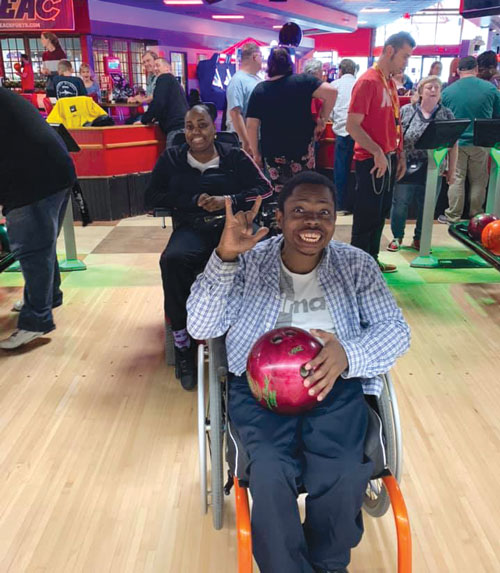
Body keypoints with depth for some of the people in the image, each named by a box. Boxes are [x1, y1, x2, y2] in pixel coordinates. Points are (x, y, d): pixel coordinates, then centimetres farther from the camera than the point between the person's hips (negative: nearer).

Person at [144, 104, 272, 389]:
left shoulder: (235, 157, 11)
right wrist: (193, 201, -4)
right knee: (173, 260, -36)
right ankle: (183, 344, -21)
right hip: (191, 228, 1)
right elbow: (152, 198, 9)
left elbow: (265, 189, 5)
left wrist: (228, 200, -10)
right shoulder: (171, 158, 15)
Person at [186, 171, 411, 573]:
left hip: (335, 383, 1)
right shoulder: (248, 261, 4)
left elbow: (395, 329, 1)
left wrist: (348, 354, -21)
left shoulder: (356, 264, 8)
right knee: (270, 472, -29)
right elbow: (200, 328, -4)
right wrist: (224, 257, -18)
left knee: (341, 476, -25)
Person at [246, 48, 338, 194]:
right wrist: (322, 120, -5)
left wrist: (256, 153, 6)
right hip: (303, 149, -1)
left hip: (272, 152, 1)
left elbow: (251, 126, -4)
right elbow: (331, 92, -16)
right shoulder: (302, 81, -5)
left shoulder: (259, 90, -1)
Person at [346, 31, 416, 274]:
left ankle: (372, 260, 27)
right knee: (367, 217, -1)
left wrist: (400, 154, 12)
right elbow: (352, 125, -19)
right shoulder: (368, 81, -14)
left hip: (389, 159, 9)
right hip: (372, 161, -9)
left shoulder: (390, 82, 12)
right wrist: (377, 152, -24)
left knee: (380, 215, 15)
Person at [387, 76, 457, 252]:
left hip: (432, 172, 2)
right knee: (400, 204, 6)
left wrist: (452, 170, 4)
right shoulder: (406, 111, 0)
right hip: (407, 169, -1)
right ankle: (397, 237, 24)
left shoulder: (447, 115, 5)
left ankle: (419, 240, 26)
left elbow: (453, 145, 6)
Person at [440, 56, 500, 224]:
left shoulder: (447, 91, -4)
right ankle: (476, 216, 19)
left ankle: (453, 216, 10)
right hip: (480, 142, 0)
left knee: (456, 179, 6)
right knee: (478, 181, 11)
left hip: (456, 142, 0)